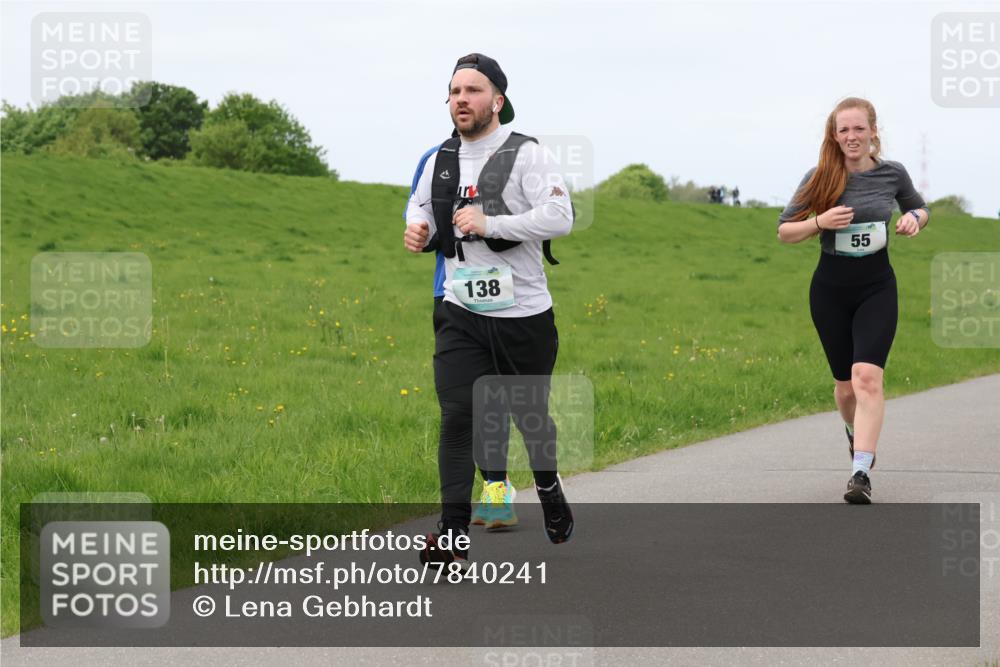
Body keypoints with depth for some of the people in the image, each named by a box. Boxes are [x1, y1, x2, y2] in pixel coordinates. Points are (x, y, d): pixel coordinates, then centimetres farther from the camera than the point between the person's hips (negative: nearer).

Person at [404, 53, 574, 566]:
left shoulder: (524, 154, -10)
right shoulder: (441, 159, 8)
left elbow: (560, 217, -21)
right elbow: (421, 209, 27)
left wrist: (489, 224, -26)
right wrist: (416, 231, 3)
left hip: (524, 315, -3)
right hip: (461, 314, 3)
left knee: (529, 414, 11)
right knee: (457, 415, -10)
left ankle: (548, 485, 43)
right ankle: (453, 534, -12)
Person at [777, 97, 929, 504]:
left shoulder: (892, 174, -2)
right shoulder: (820, 178, -5)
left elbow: (919, 209, 17)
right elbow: (784, 231, 0)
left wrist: (914, 219, -6)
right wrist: (820, 222, -19)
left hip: (877, 288, -1)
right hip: (830, 290, 1)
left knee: (867, 376, -19)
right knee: (845, 383, 11)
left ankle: (861, 473, -24)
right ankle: (855, 433, 45)